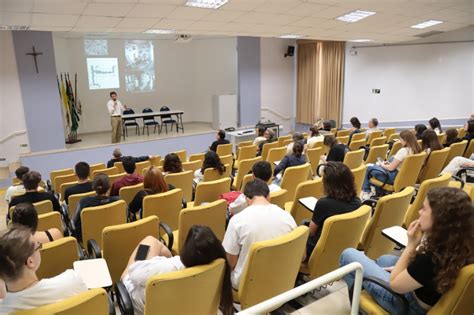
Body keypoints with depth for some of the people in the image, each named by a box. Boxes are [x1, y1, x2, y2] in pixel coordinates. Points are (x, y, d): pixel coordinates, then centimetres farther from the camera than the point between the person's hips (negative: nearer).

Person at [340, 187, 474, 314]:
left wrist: (411, 245, -24)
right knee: (384, 259, 32)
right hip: (433, 298, 8)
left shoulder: (431, 260, -39)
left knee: (348, 255, 3)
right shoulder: (462, 243, -14)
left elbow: (395, 284, -21)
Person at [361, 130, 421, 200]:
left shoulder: (403, 151, -25)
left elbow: (391, 168, -18)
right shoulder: (415, 150, 0)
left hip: (395, 177, -9)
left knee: (369, 168, 4)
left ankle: (365, 192, 18)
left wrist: (382, 165, 1)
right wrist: (389, 163, 9)